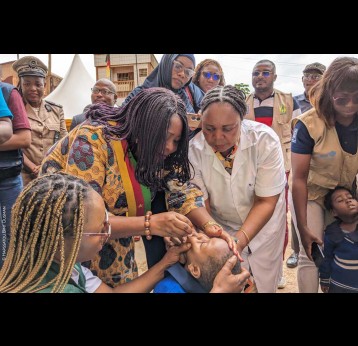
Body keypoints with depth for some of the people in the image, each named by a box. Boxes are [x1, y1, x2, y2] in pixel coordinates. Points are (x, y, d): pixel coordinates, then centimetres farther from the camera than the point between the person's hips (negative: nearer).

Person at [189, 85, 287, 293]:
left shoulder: (266, 141, -26)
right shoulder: (194, 149, -23)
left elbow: (266, 202, -21)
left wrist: (239, 240, -34)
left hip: (263, 225, 0)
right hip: (220, 227, 0)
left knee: (264, 284, 16)